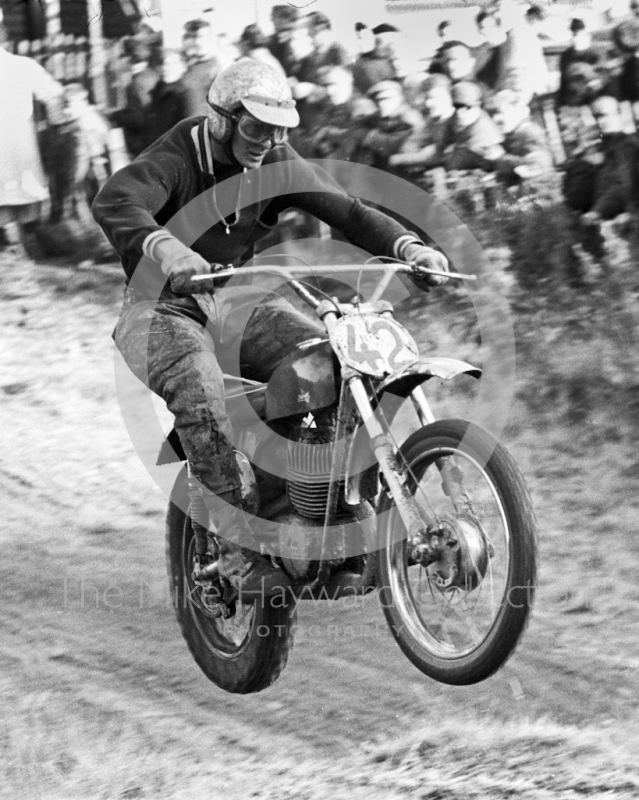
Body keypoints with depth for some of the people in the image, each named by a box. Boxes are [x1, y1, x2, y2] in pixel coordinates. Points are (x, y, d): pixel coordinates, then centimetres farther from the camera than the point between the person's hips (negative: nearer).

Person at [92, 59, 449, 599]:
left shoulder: (277, 165, 3)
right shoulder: (176, 160, -16)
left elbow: (348, 211, -2)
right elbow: (114, 201, -35)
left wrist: (408, 246, -22)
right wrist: (164, 248, -56)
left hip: (235, 301, 5)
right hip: (165, 307, -5)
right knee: (199, 391, -37)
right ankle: (241, 546, -37)